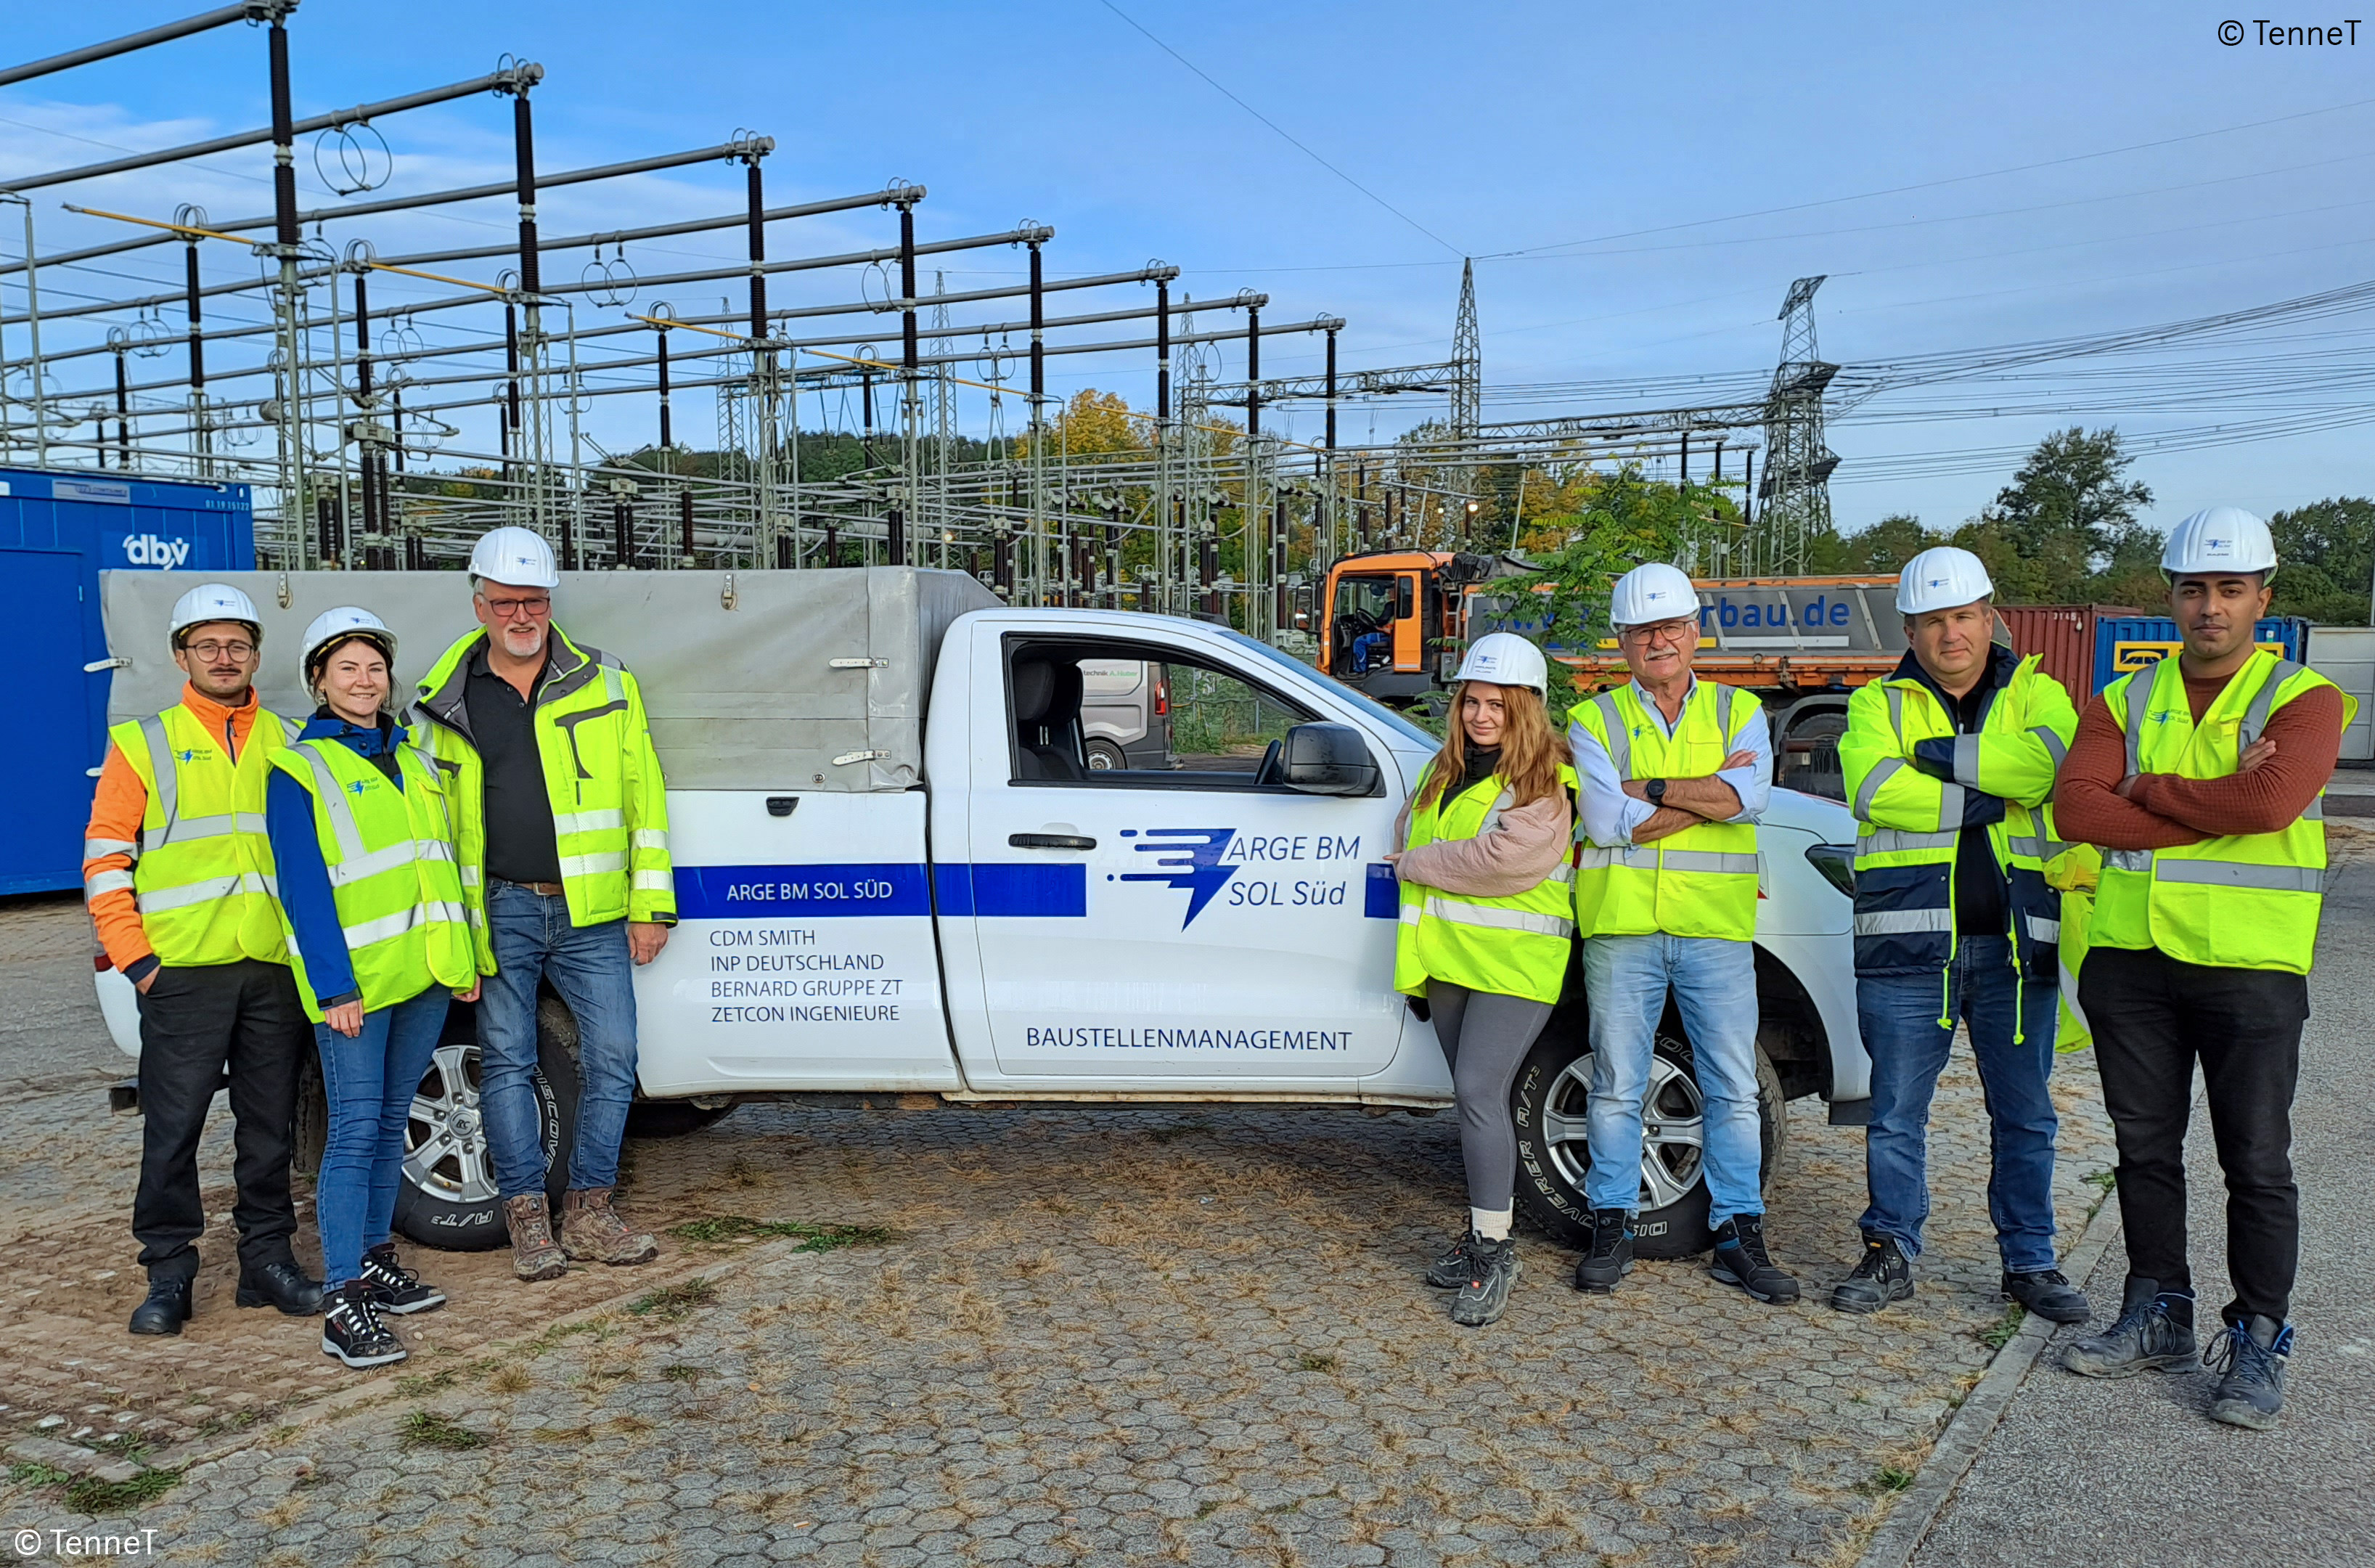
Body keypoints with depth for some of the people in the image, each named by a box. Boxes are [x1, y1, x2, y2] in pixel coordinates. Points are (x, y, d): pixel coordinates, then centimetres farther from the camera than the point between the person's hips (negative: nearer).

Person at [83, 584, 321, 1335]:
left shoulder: (289, 744, 12)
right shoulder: (143, 743, 4)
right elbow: (105, 859, 2)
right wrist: (133, 956, -5)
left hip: (276, 969, 3)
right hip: (183, 971, -2)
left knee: (270, 1124, 9)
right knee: (173, 1128, 1)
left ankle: (268, 1258, 19)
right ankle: (169, 1272, 13)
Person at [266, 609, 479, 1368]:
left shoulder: (412, 759, 17)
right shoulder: (299, 769, -3)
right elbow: (304, 887, -10)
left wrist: (465, 957, 13)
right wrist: (333, 987, -17)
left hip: (424, 973, 6)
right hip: (354, 978, -6)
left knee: (391, 1124, 14)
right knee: (355, 1130, -8)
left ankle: (376, 1262, 26)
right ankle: (344, 1303, -6)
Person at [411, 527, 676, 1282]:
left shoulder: (607, 685, 5)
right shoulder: (446, 703, 7)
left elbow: (645, 799, 5)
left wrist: (650, 905, 0)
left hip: (591, 913, 0)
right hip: (499, 912, 0)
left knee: (611, 1060, 1)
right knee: (506, 1064, 6)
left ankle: (590, 1210, 16)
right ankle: (527, 1216, 19)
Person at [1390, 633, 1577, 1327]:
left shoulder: (1544, 786, -10)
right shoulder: (1443, 772, 15)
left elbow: (1500, 859, -21)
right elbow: (1408, 829, 26)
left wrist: (1416, 865, -8)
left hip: (1514, 959, -7)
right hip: (1449, 958, 7)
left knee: (1479, 1090, -15)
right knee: (1475, 1096, 13)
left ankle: (1495, 1251, -7)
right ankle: (1481, 1234, 24)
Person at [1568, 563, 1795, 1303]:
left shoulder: (1738, 712, 10)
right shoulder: (1594, 720, 5)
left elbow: (1748, 796, -11)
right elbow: (1608, 822, -10)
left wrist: (1649, 788, -13)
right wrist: (1706, 795, -10)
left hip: (1717, 931, 1)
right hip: (1622, 927, -1)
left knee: (1734, 1089, 5)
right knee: (1616, 1087, 5)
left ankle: (1739, 1236, 16)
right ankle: (1613, 1228, 17)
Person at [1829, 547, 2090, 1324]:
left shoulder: (2035, 694, 11)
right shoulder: (1877, 703, 8)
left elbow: (2052, 761, -12)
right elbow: (1876, 787, -13)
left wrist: (1949, 755, -13)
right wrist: (1985, 800, -12)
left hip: (2017, 942, 1)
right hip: (1909, 940, -1)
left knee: (2025, 1115, 10)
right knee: (1897, 1112, 5)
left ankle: (2030, 1260, 24)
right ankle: (1891, 1254, 18)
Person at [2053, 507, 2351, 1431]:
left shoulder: (2302, 699, -4)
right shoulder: (2126, 700, 8)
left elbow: (2270, 802, -23)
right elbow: (2075, 806, -8)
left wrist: (2150, 788, -11)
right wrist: (2212, 809, -15)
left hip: (2250, 965, -4)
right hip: (2131, 961, 4)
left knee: (2256, 1164, 3)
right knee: (2145, 1151, 13)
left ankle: (2257, 1344, 16)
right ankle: (2158, 1317, 27)